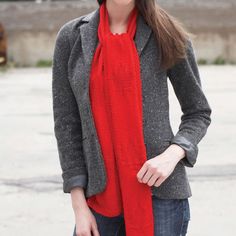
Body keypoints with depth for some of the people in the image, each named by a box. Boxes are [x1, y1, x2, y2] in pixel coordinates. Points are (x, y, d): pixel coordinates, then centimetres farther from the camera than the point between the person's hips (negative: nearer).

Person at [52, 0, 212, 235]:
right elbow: (65, 123, 4)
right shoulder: (71, 36, 3)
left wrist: (173, 154, -12)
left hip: (159, 192, -1)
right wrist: (79, 205, -1)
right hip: (99, 196, 1)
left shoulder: (166, 34, 0)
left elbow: (199, 112, 7)